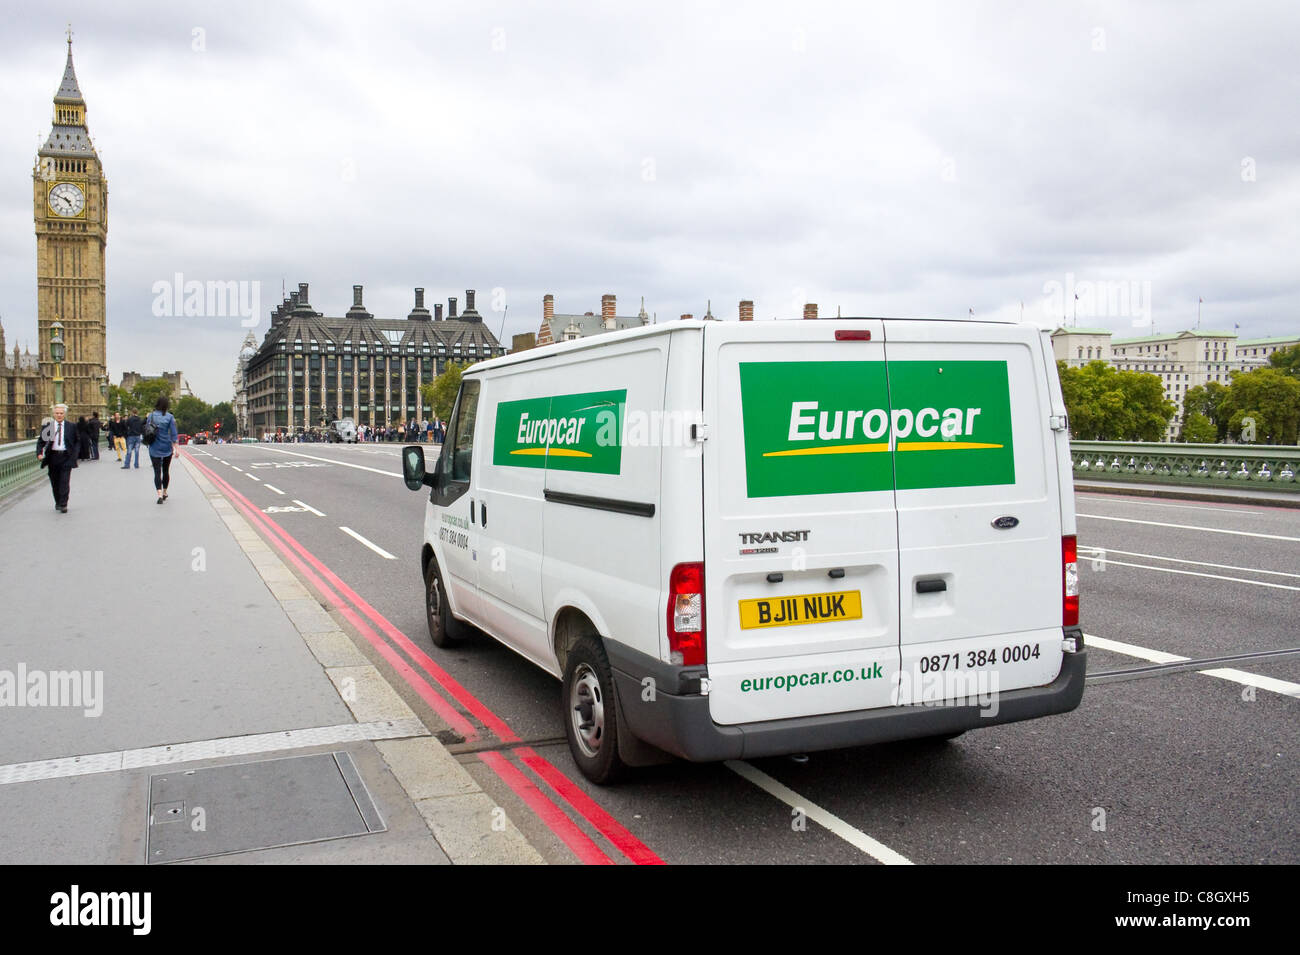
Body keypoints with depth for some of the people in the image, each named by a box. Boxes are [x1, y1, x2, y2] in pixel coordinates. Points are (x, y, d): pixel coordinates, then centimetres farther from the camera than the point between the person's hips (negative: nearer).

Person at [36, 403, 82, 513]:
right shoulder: (48, 426, 4)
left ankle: (63, 505, -6)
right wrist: (39, 453, -9)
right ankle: (57, 502, 27)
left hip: (66, 457, -2)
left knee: (64, 482, -8)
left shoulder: (71, 426, 4)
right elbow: (41, 441, 6)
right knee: (55, 482, 11)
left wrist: (74, 454, -4)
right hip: (53, 457, 2)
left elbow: (77, 441, 9)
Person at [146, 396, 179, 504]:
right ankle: (164, 493, 28)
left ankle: (160, 494, -19)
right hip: (167, 448, 0)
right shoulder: (169, 417, -7)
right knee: (166, 471, 16)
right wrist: (175, 448, -5)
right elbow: (173, 434, -9)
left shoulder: (151, 415, -3)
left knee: (157, 472, -3)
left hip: (154, 448, 0)